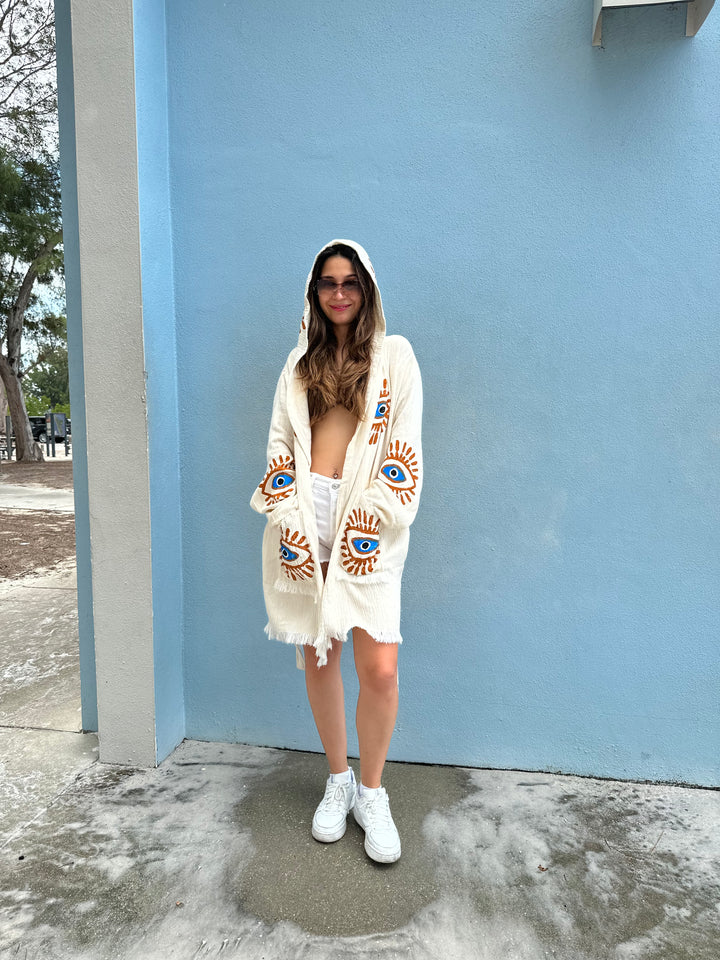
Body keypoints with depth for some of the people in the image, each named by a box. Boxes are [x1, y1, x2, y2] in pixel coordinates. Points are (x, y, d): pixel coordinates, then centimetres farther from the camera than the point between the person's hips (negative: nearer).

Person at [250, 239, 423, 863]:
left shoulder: (394, 355, 8)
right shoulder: (302, 362, 17)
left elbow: (404, 447, -1)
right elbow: (281, 444, 10)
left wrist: (369, 521, -10)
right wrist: (289, 520, -3)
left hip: (369, 524, -2)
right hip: (307, 515, 3)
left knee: (379, 665, -8)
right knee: (317, 656, 8)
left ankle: (371, 793, 16)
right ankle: (338, 780, 29)